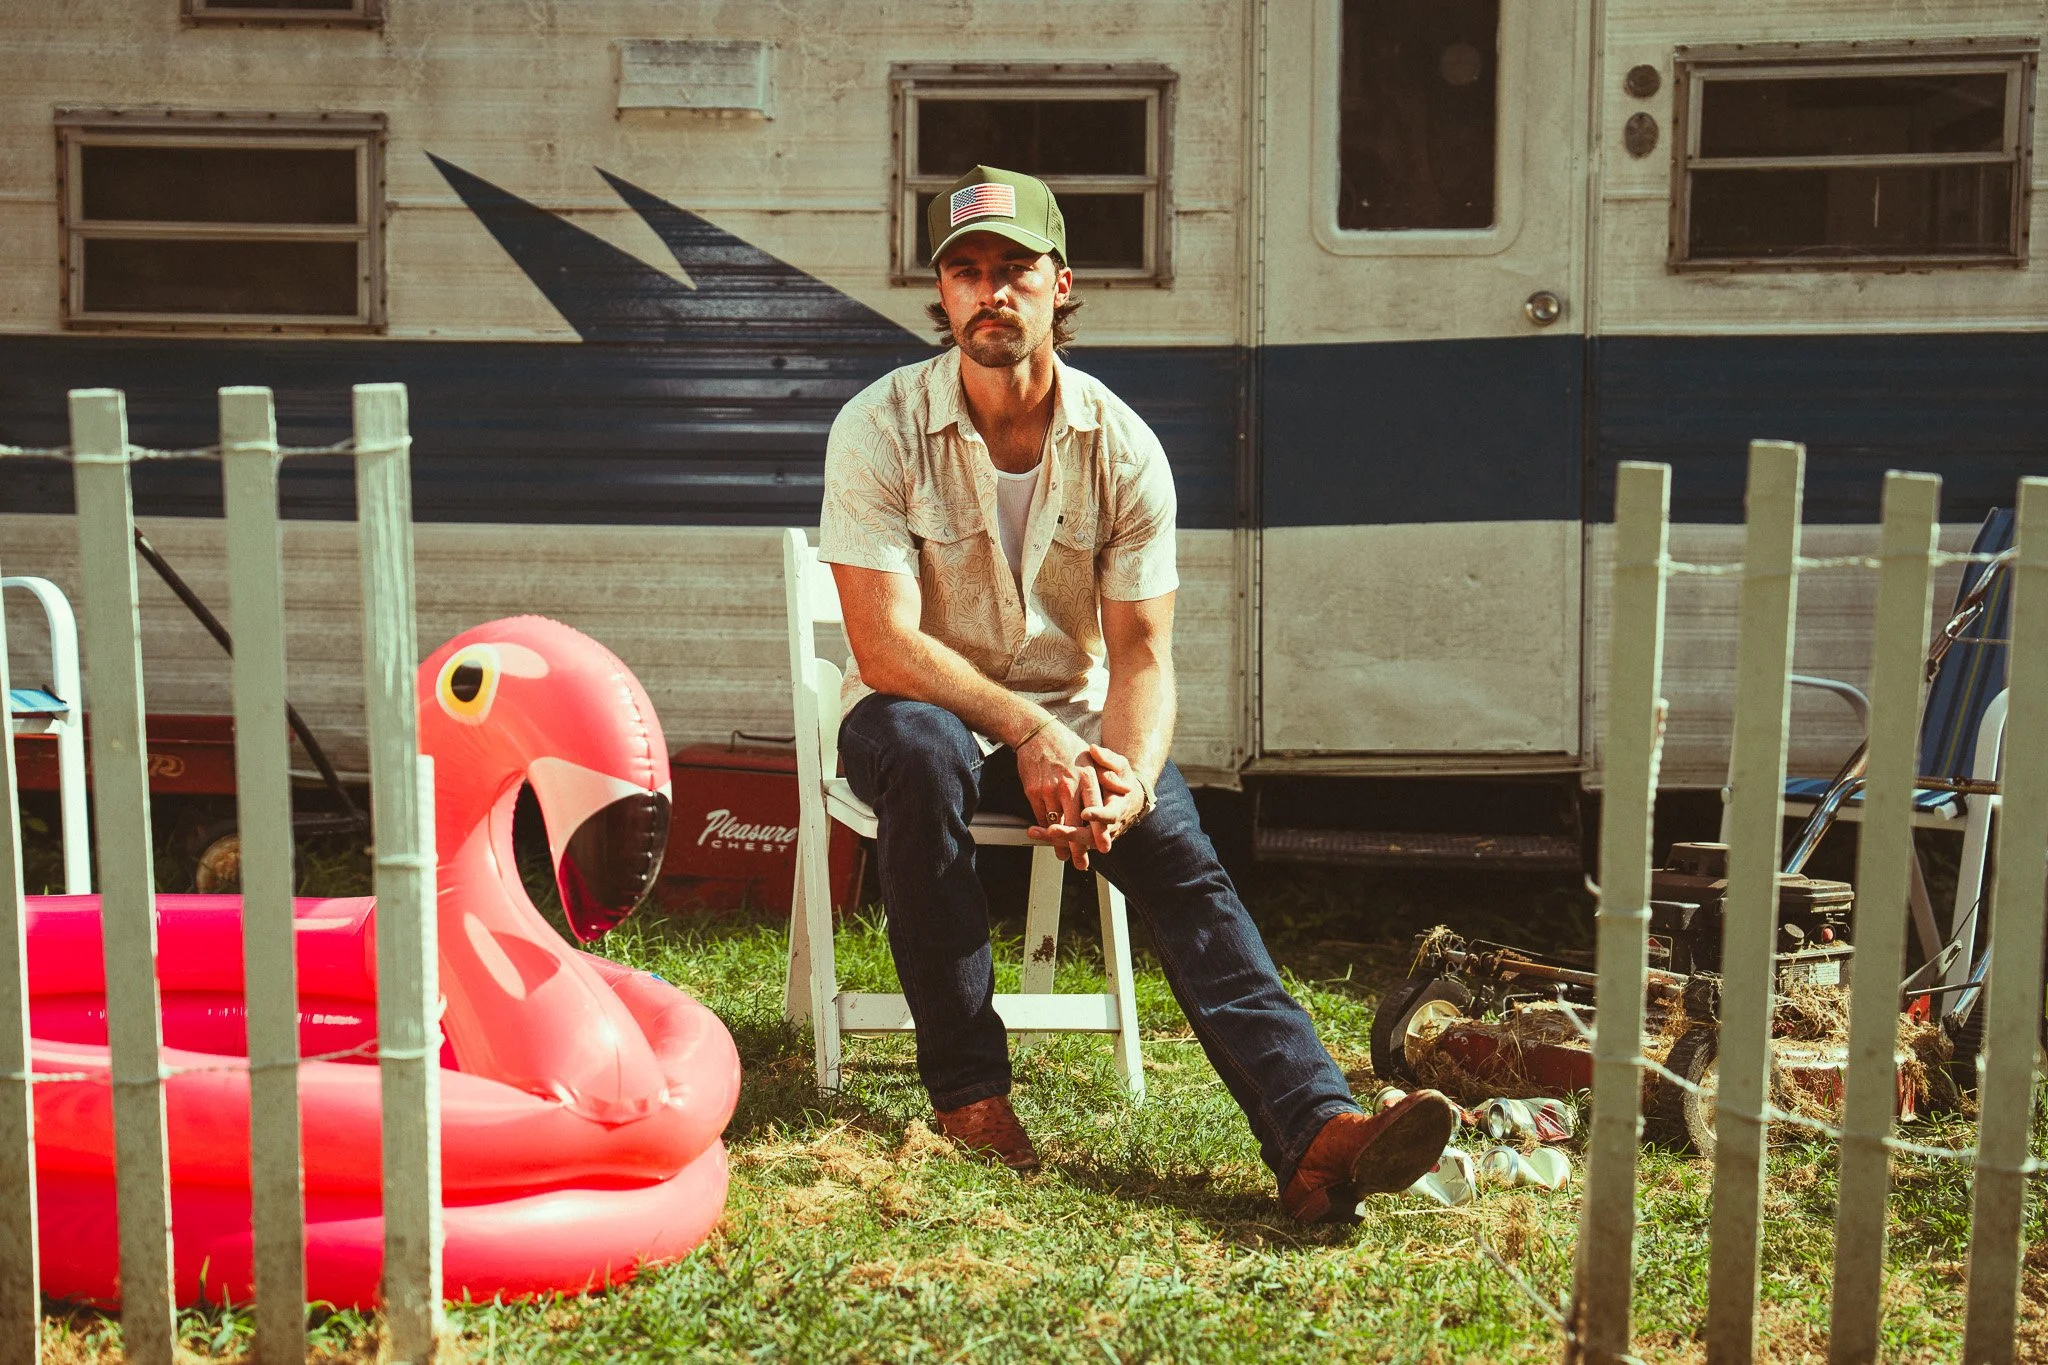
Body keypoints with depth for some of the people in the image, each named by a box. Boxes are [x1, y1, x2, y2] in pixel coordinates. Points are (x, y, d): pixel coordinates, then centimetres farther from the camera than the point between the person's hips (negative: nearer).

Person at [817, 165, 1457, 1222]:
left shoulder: (1123, 448, -7)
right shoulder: (880, 430, -13)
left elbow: (1142, 654, -8)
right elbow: (885, 647, -19)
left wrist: (1128, 776, -29)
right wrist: (1028, 733, -30)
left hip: (1072, 724, 2)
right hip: (928, 708, -2)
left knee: (1182, 858, -25)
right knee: (923, 753, -37)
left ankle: (1315, 1134, -42)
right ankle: (967, 1091, -26)